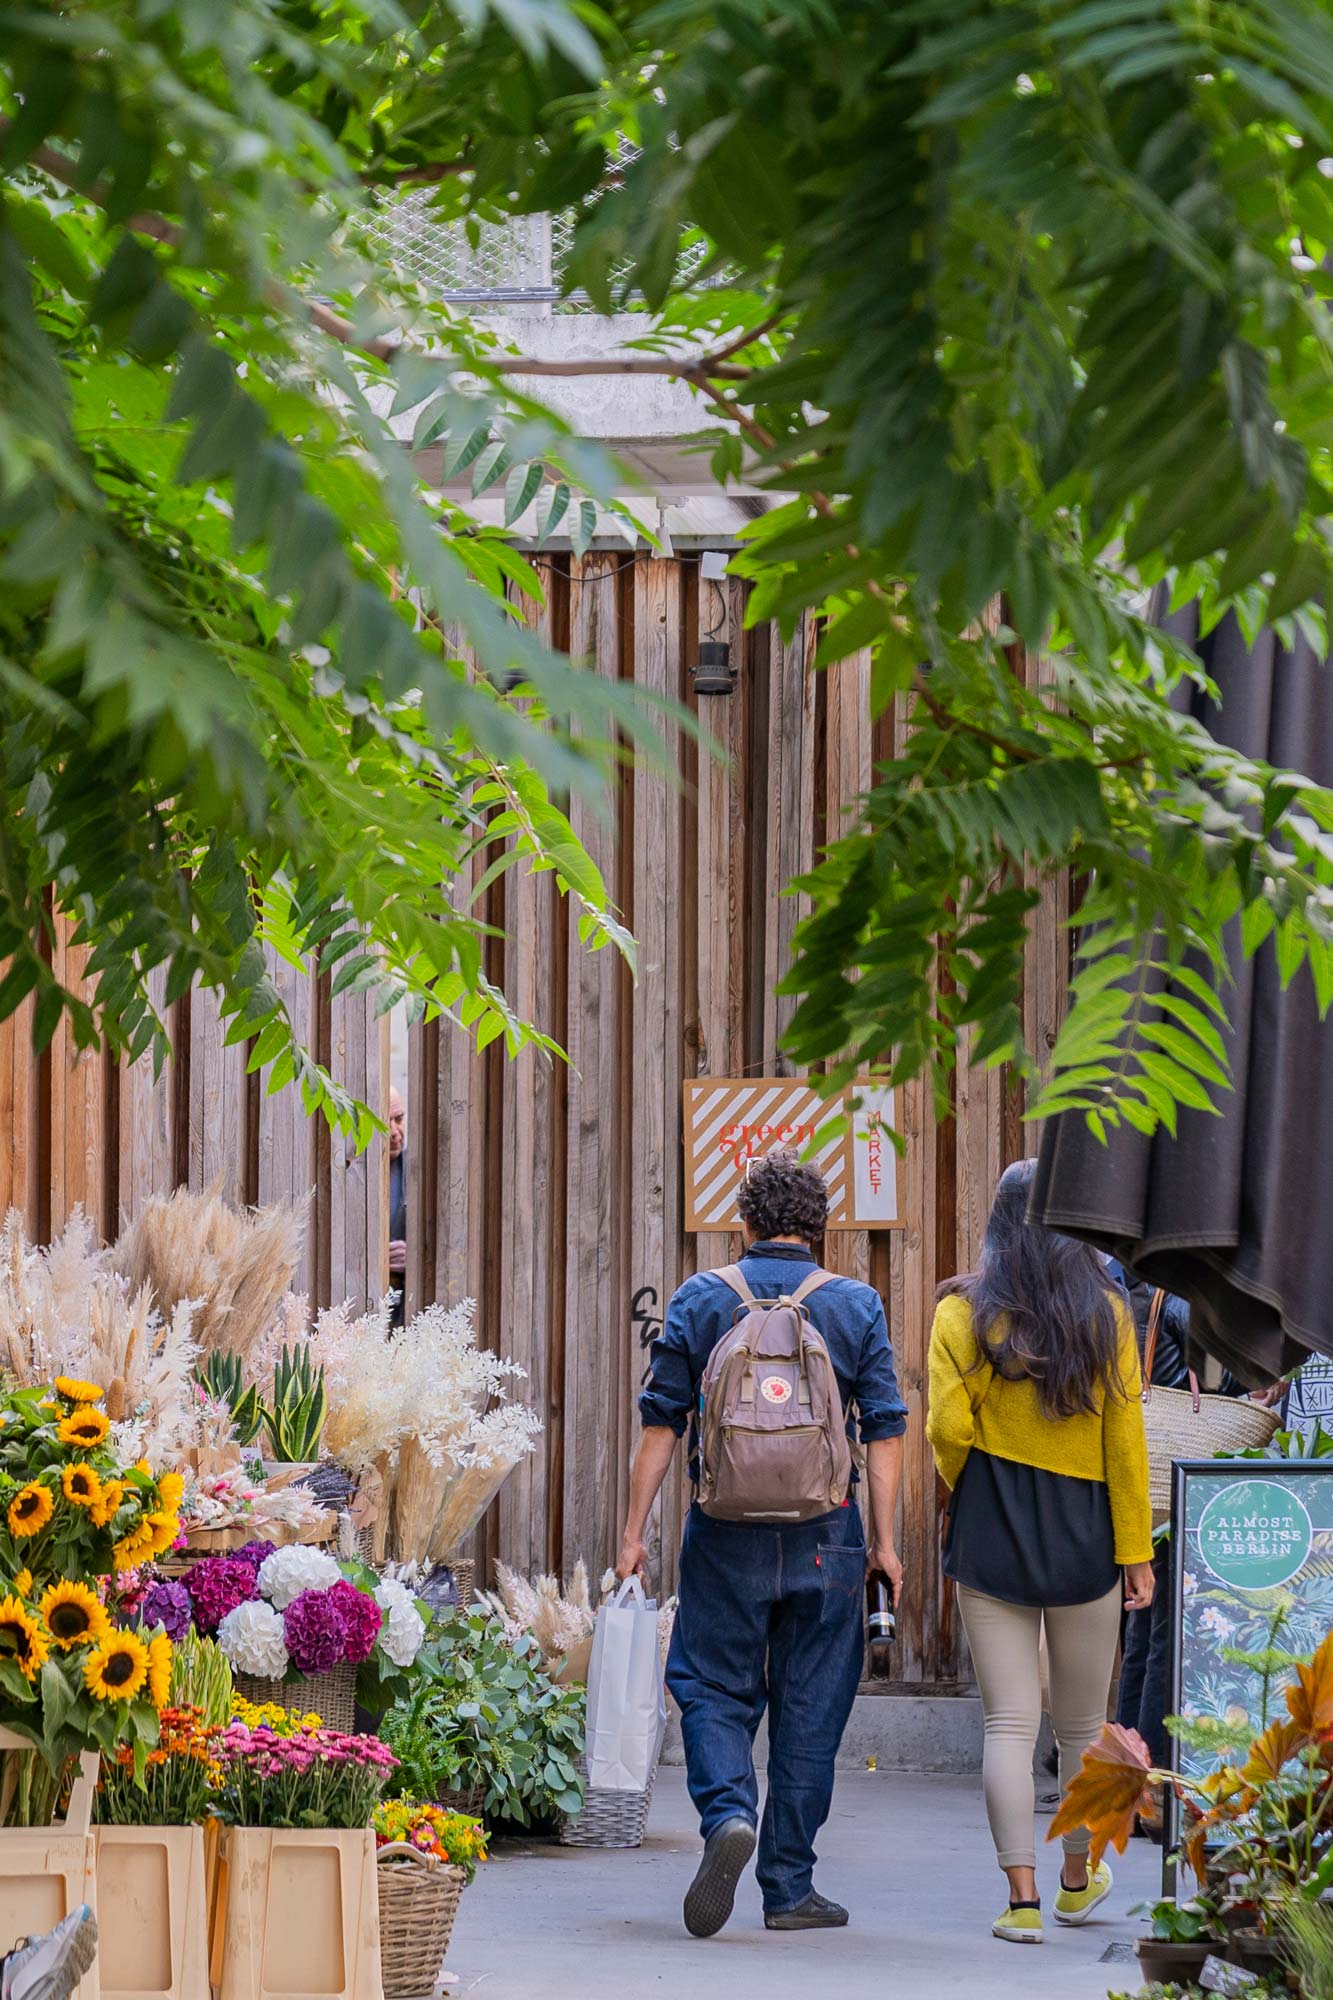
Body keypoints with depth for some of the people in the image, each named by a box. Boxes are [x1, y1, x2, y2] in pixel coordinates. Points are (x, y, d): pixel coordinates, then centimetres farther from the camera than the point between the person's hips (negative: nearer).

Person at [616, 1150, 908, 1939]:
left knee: (713, 1688, 10)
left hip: (726, 1534, 0)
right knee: (810, 1707, 7)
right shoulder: (855, 1306, 2)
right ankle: (790, 1887, 9)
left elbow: (661, 1423, 1)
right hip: (824, 1534, 0)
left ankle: (728, 1810, -18)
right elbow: (885, 1429, -1)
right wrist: (884, 1539, 4)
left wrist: (635, 1530, 5)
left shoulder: (701, 1300, 1)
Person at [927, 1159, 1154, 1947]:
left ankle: (1022, 1896, -8)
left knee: (1009, 1724, 1)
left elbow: (948, 1425, -11)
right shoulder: (1106, 1313, -2)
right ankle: (1078, 1880, 30)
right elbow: (1125, 1438, -3)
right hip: (1085, 1530, 1)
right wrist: (1136, 1550, 1)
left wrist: (969, 1494, 9)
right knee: (1083, 1724, 16)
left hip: (992, 1531, -1)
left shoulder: (962, 1312, -4)